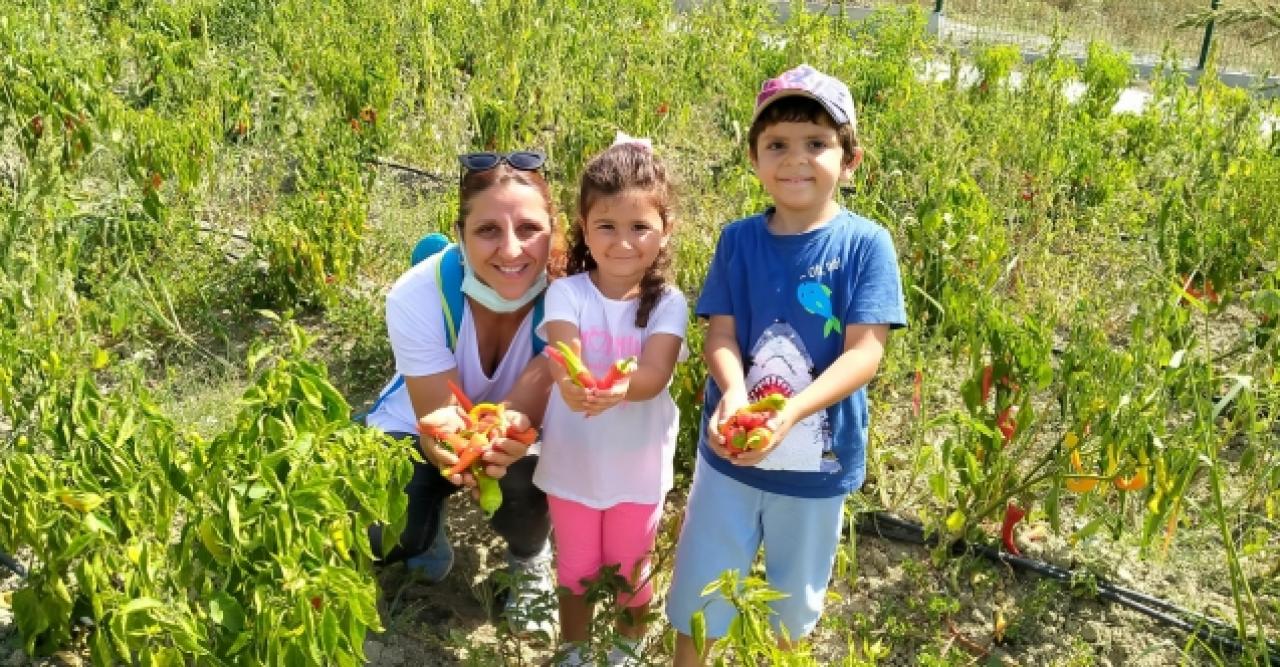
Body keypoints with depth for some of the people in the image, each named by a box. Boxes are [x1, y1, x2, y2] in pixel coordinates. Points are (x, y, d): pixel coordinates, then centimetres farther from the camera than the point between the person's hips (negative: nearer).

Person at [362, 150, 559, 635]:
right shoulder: (418, 296, -31)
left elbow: (533, 407, -29)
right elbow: (436, 424, -28)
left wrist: (510, 431, -54)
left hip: (516, 434, 1)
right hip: (418, 427, 0)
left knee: (522, 481, -33)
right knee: (383, 537, -25)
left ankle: (532, 561, 4)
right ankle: (428, 536, 14)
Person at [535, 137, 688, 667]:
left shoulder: (668, 303, -13)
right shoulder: (567, 293, -14)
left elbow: (655, 375, -28)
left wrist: (619, 389, -51)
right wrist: (574, 384, -54)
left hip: (638, 468, 0)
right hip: (573, 464, 0)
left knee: (631, 573, 20)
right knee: (576, 572, 20)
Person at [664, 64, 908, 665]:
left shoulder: (865, 244, -13)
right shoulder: (738, 240, -6)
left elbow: (865, 351, -17)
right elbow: (720, 334, -6)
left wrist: (790, 412, -31)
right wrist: (733, 394, -28)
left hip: (818, 458, -1)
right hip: (730, 447, 1)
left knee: (795, 604, 21)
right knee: (697, 593, 15)